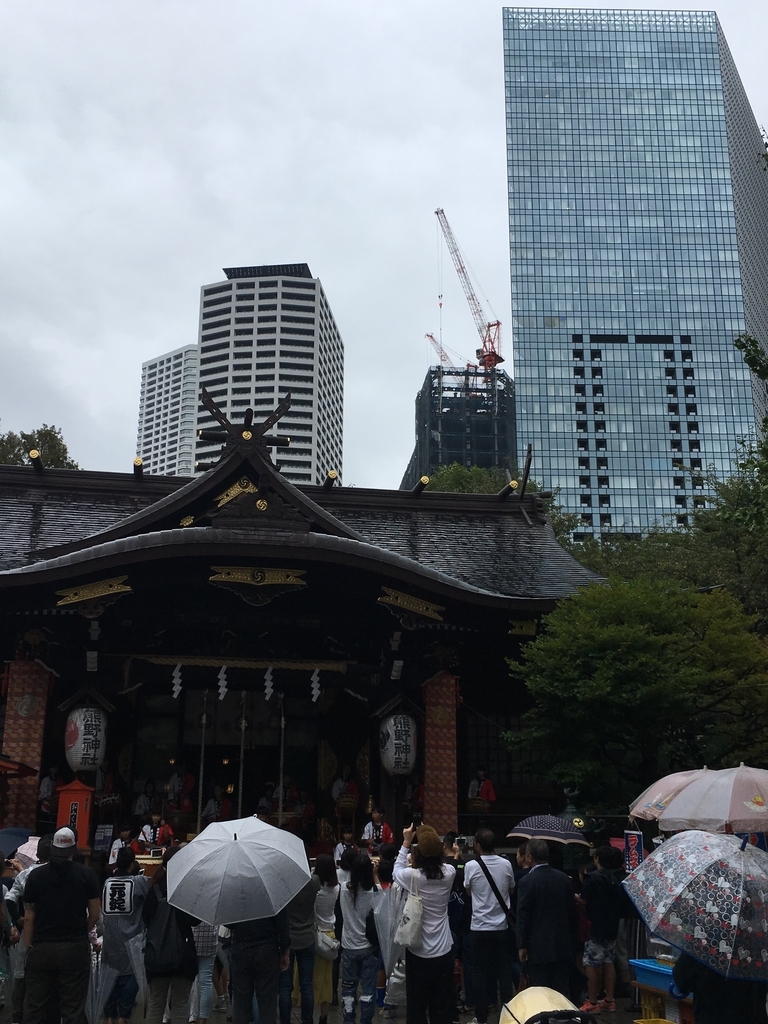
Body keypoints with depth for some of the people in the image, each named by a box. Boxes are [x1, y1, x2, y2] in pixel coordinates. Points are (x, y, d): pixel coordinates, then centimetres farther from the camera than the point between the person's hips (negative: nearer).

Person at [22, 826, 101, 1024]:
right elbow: (95, 914, -1)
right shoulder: (87, 874, -3)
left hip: (41, 948, 1)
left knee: (35, 1007, 11)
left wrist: (28, 946, 7)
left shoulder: (35, 875, 0)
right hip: (75, 948, -1)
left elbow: (29, 917, 0)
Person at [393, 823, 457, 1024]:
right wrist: (428, 837, 9)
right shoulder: (449, 873, -11)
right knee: (442, 1005, 13)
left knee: (416, 1004, 11)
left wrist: (406, 843, 7)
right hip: (443, 950, 2)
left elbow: (397, 870, 4)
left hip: (418, 951, -2)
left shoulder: (412, 876, -19)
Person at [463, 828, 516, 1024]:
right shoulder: (506, 864, -4)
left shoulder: (471, 866, -12)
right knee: (505, 971, 11)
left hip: (480, 927, -2)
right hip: (502, 926, 2)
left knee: (481, 972, 7)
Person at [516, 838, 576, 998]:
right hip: (562, 945, 5)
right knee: (562, 990, 10)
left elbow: (523, 916, -12)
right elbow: (572, 912, 11)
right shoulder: (564, 879, 4)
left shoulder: (527, 881, -12)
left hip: (538, 947, -5)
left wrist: (522, 945, -5)